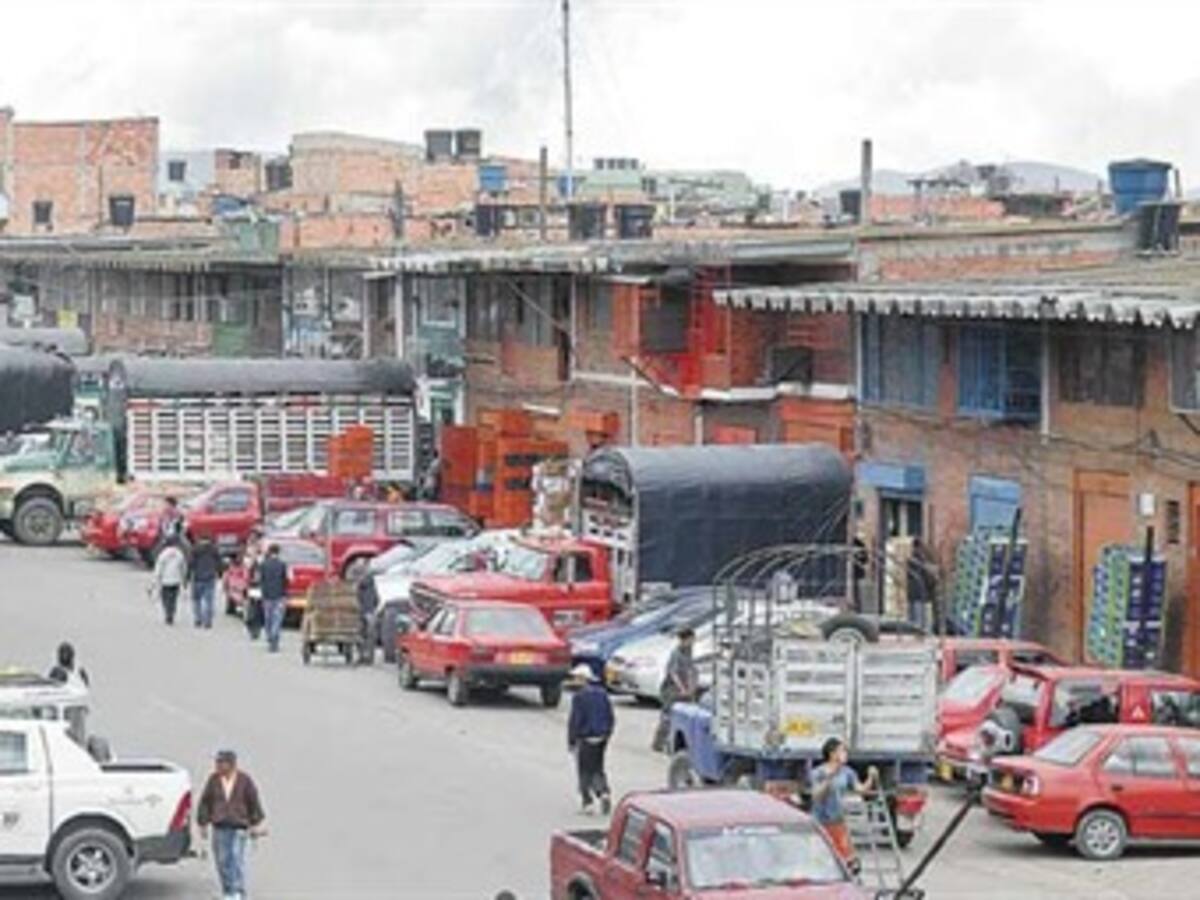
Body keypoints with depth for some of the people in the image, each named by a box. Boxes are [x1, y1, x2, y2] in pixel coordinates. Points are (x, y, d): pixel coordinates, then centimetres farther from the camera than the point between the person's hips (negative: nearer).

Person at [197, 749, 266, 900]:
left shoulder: (245, 780, -3)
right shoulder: (213, 780, -1)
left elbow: (254, 803, 7)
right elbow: (205, 802, 4)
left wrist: (257, 824, 10)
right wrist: (203, 824, 3)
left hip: (239, 827, -2)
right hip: (220, 827, 2)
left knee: (237, 857, -13)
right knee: (222, 860, 1)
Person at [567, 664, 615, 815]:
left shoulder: (579, 696, -15)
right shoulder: (602, 694, 4)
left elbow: (575, 721, -13)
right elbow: (610, 718, 10)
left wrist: (571, 741, -5)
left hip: (586, 739, -5)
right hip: (601, 738, 5)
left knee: (585, 771, 5)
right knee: (598, 769, 16)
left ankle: (588, 803, 4)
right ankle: (604, 792, -6)